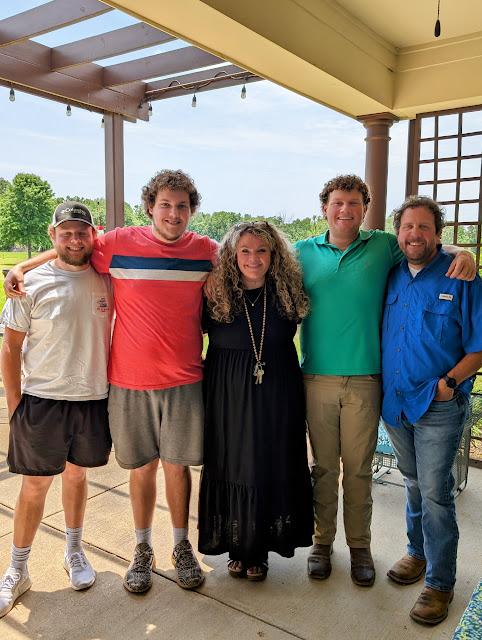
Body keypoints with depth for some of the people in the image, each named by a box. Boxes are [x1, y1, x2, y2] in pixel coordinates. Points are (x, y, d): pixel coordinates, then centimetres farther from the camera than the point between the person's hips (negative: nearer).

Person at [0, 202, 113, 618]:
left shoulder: (106, 281, 1)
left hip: (93, 399, 2)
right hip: (42, 399, -2)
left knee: (77, 474, 17)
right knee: (35, 485, 7)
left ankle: (75, 552, 38)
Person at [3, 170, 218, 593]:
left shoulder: (206, 250, 1)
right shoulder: (118, 244, -3)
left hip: (184, 381, 1)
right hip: (130, 381, 0)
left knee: (176, 464, 9)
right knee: (142, 466, 10)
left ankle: (182, 547, 30)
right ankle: (143, 550, 31)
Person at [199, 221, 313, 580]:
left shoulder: (287, 294, 0)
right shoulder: (217, 296, -4)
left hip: (277, 397, 1)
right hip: (229, 398, -1)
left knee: (273, 467, 9)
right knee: (232, 467, 8)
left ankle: (261, 550, 29)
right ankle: (238, 549, 29)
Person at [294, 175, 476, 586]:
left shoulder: (384, 247, 6)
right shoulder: (303, 253, 7)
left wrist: (463, 253, -4)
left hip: (365, 380, 0)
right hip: (317, 379, 1)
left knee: (359, 468, 9)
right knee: (323, 466, 10)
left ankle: (359, 545, 28)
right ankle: (323, 541, 29)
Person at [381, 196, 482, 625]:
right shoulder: (390, 276, 6)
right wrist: (382, 388, 5)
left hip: (440, 406, -4)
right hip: (395, 402, 5)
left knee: (435, 493, 0)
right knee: (414, 484, 19)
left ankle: (439, 582, 18)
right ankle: (418, 553, 39)